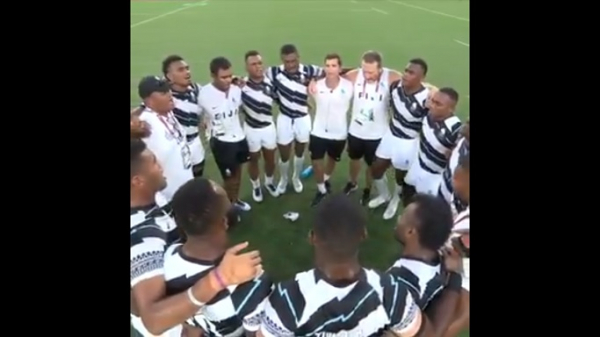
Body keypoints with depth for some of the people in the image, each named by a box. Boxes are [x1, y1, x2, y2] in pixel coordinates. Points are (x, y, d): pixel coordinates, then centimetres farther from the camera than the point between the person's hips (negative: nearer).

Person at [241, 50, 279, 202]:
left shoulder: (270, 82, -8)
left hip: (268, 127, 3)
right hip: (251, 129, -2)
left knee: (270, 159, 17)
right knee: (253, 160, 15)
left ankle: (269, 183, 45)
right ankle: (256, 187, 39)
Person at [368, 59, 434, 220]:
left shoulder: (426, 98, -28)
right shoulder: (396, 85, -13)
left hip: (408, 142, -5)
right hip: (390, 134, 5)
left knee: (401, 177, 16)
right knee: (376, 169, 16)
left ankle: (395, 200, 48)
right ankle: (384, 195, 46)